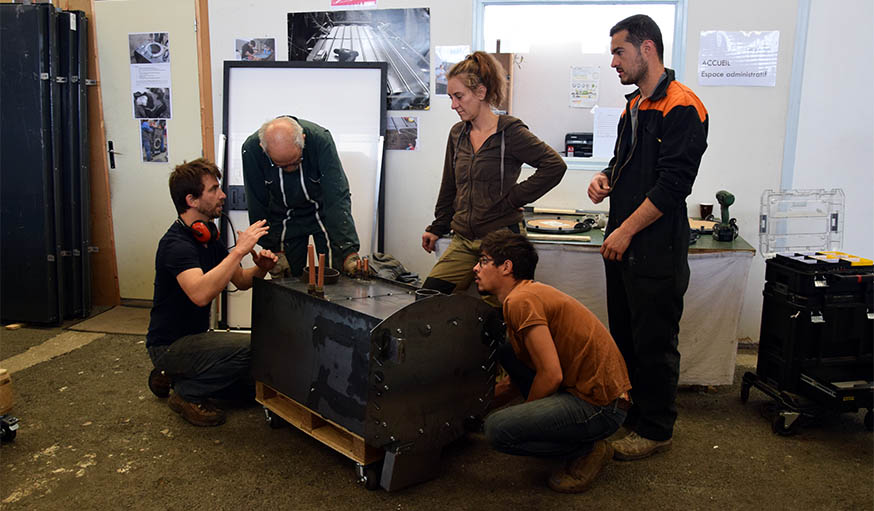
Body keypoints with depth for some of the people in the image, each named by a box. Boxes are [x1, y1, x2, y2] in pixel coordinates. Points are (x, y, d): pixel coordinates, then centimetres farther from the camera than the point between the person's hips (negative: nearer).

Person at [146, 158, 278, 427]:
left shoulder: (208, 236, 5)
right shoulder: (176, 243, -24)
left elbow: (240, 280, 9)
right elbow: (200, 293, -42)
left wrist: (260, 269, -13)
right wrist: (239, 250, -38)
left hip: (195, 338, 9)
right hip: (169, 344, -9)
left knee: (253, 387, 11)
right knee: (250, 348, -29)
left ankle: (175, 376, 20)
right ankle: (188, 394, -7)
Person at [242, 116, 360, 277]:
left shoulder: (320, 139, -30)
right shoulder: (251, 149, -25)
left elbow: (337, 198, -33)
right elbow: (257, 207, -14)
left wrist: (349, 251, -39)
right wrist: (273, 250, -14)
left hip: (322, 212, -1)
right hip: (284, 219, 1)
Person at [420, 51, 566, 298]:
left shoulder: (509, 132, -7)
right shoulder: (457, 134, 13)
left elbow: (555, 165, -13)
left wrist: (514, 198, -12)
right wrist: (437, 228, 22)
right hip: (463, 240, 6)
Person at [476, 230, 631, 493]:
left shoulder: (521, 300, -18)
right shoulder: (532, 291, 12)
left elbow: (551, 375, -22)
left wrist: (523, 415, -5)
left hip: (601, 406, -10)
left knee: (497, 429, -19)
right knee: (506, 351, 12)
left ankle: (587, 449, -2)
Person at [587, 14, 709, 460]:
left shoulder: (682, 107, -13)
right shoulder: (634, 106, 16)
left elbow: (672, 183, -20)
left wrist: (626, 231, -18)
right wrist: (605, 178, 4)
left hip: (657, 249, -9)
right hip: (622, 244, 9)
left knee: (654, 343, 2)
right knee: (624, 335, 18)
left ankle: (655, 431, 17)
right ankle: (627, 411, 33)